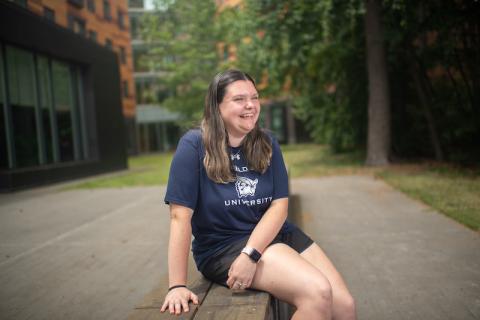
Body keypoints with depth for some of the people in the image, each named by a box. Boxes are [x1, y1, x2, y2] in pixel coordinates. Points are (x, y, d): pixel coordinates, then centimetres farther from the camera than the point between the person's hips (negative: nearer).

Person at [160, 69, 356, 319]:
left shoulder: (267, 144, 2)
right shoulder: (194, 145, -12)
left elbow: (280, 204, -4)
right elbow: (180, 216, -16)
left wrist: (250, 254, -19)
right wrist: (177, 285, -19)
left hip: (272, 234, 5)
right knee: (318, 293, -23)